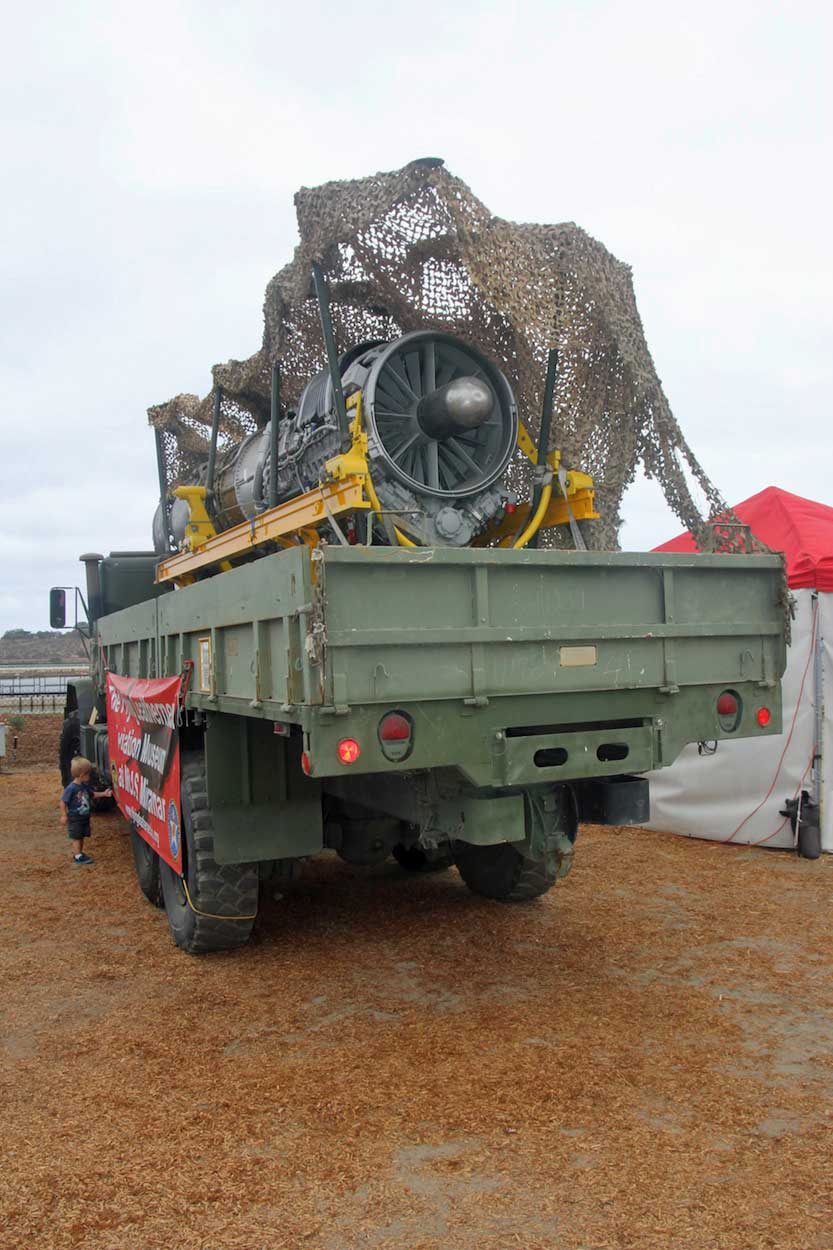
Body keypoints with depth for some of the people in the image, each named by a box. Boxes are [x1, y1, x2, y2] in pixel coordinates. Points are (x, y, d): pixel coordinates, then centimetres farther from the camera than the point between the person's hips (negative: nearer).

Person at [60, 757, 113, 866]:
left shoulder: (85, 786, 3)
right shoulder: (71, 788, -22)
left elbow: (92, 794, 19)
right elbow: (63, 802, -18)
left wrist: (104, 794, 9)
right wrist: (64, 815, -16)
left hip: (84, 817, 8)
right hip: (74, 818, -8)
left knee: (82, 836, 16)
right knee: (76, 837, 0)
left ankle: (79, 853, 28)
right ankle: (78, 856, 6)